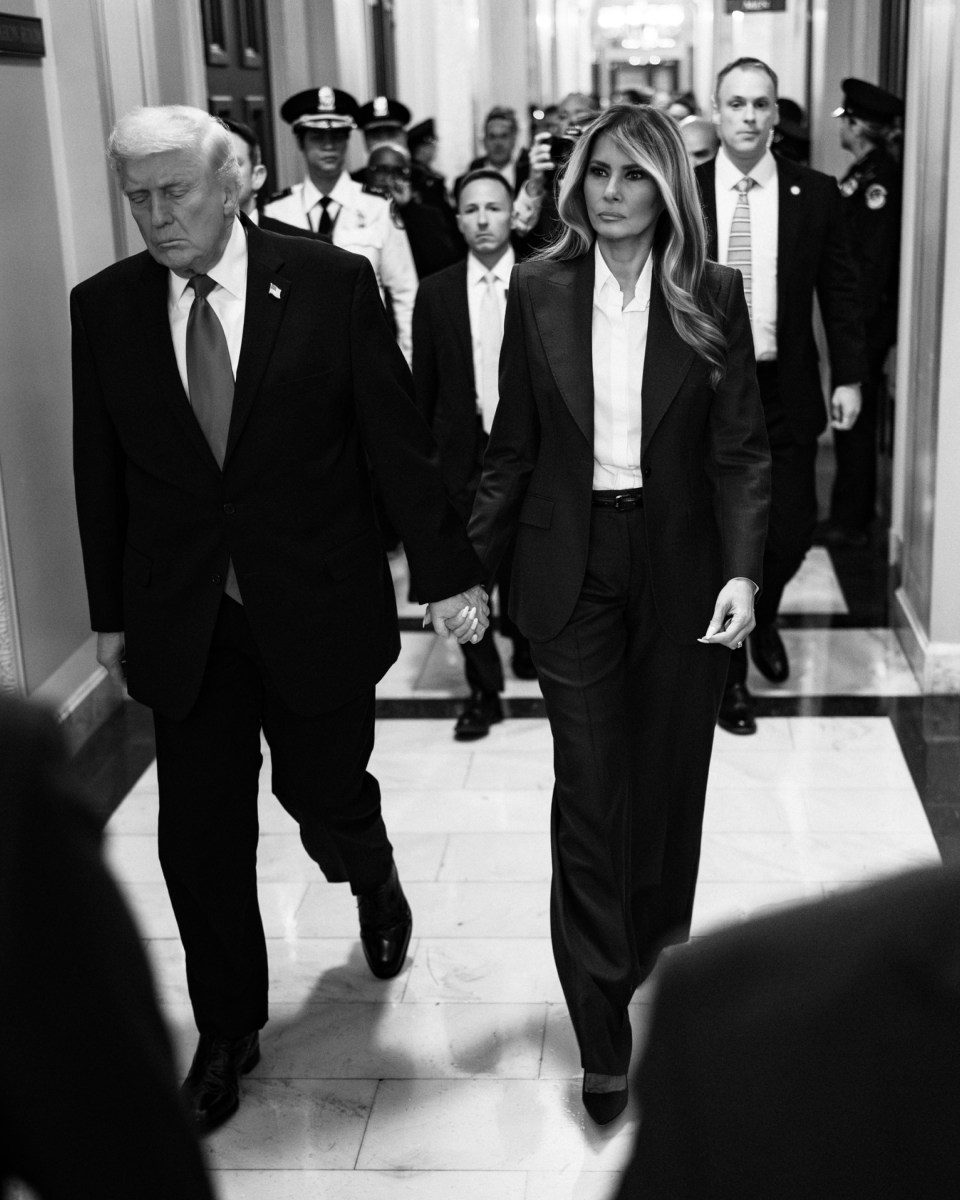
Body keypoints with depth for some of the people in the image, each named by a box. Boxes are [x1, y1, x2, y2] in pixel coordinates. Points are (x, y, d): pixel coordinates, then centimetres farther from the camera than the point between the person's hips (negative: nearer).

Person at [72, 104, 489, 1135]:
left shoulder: (332, 283, -8)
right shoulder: (104, 306, 0)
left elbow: (396, 438, -5)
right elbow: (100, 473, 6)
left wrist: (445, 571, -4)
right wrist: (110, 614, 8)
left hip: (317, 610, -2)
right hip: (181, 619, 2)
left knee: (327, 800, 10)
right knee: (199, 837, 7)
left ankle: (372, 877, 48)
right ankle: (226, 1031, 28)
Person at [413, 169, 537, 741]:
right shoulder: (436, 293, 3)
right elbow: (424, 385, 5)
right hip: (462, 453, 1)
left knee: (522, 565, 13)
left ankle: (524, 640, 41)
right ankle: (484, 689, 14)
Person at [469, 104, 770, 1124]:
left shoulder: (712, 295, -2)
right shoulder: (539, 290, 0)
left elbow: (742, 449, -2)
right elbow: (513, 446, 4)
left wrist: (743, 570, -13)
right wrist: (472, 565, 2)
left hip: (683, 570, 1)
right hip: (572, 570, 0)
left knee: (670, 777, 14)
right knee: (587, 793, 0)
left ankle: (658, 954, 40)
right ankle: (602, 1040, 9)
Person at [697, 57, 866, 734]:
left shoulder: (816, 194, 1)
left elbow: (840, 291, 4)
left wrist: (849, 376, -2)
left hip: (786, 391, 1)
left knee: (791, 531, 4)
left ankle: (763, 617, 38)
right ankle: (729, 670, 22)